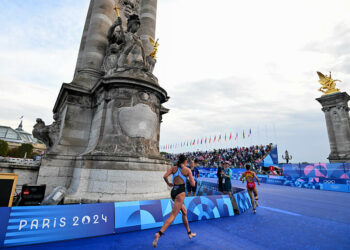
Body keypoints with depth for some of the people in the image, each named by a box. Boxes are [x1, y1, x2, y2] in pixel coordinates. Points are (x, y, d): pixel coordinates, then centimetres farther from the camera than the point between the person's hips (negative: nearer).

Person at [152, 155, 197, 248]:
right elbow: (193, 184, -2)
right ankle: (159, 234, -20)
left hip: (173, 191, 6)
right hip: (180, 192, -6)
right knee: (173, 215, -7)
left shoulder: (173, 168, 8)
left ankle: (189, 233, 35)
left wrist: (168, 183, 11)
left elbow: (165, 176, -7)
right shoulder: (187, 170, -1)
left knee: (184, 212, 23)